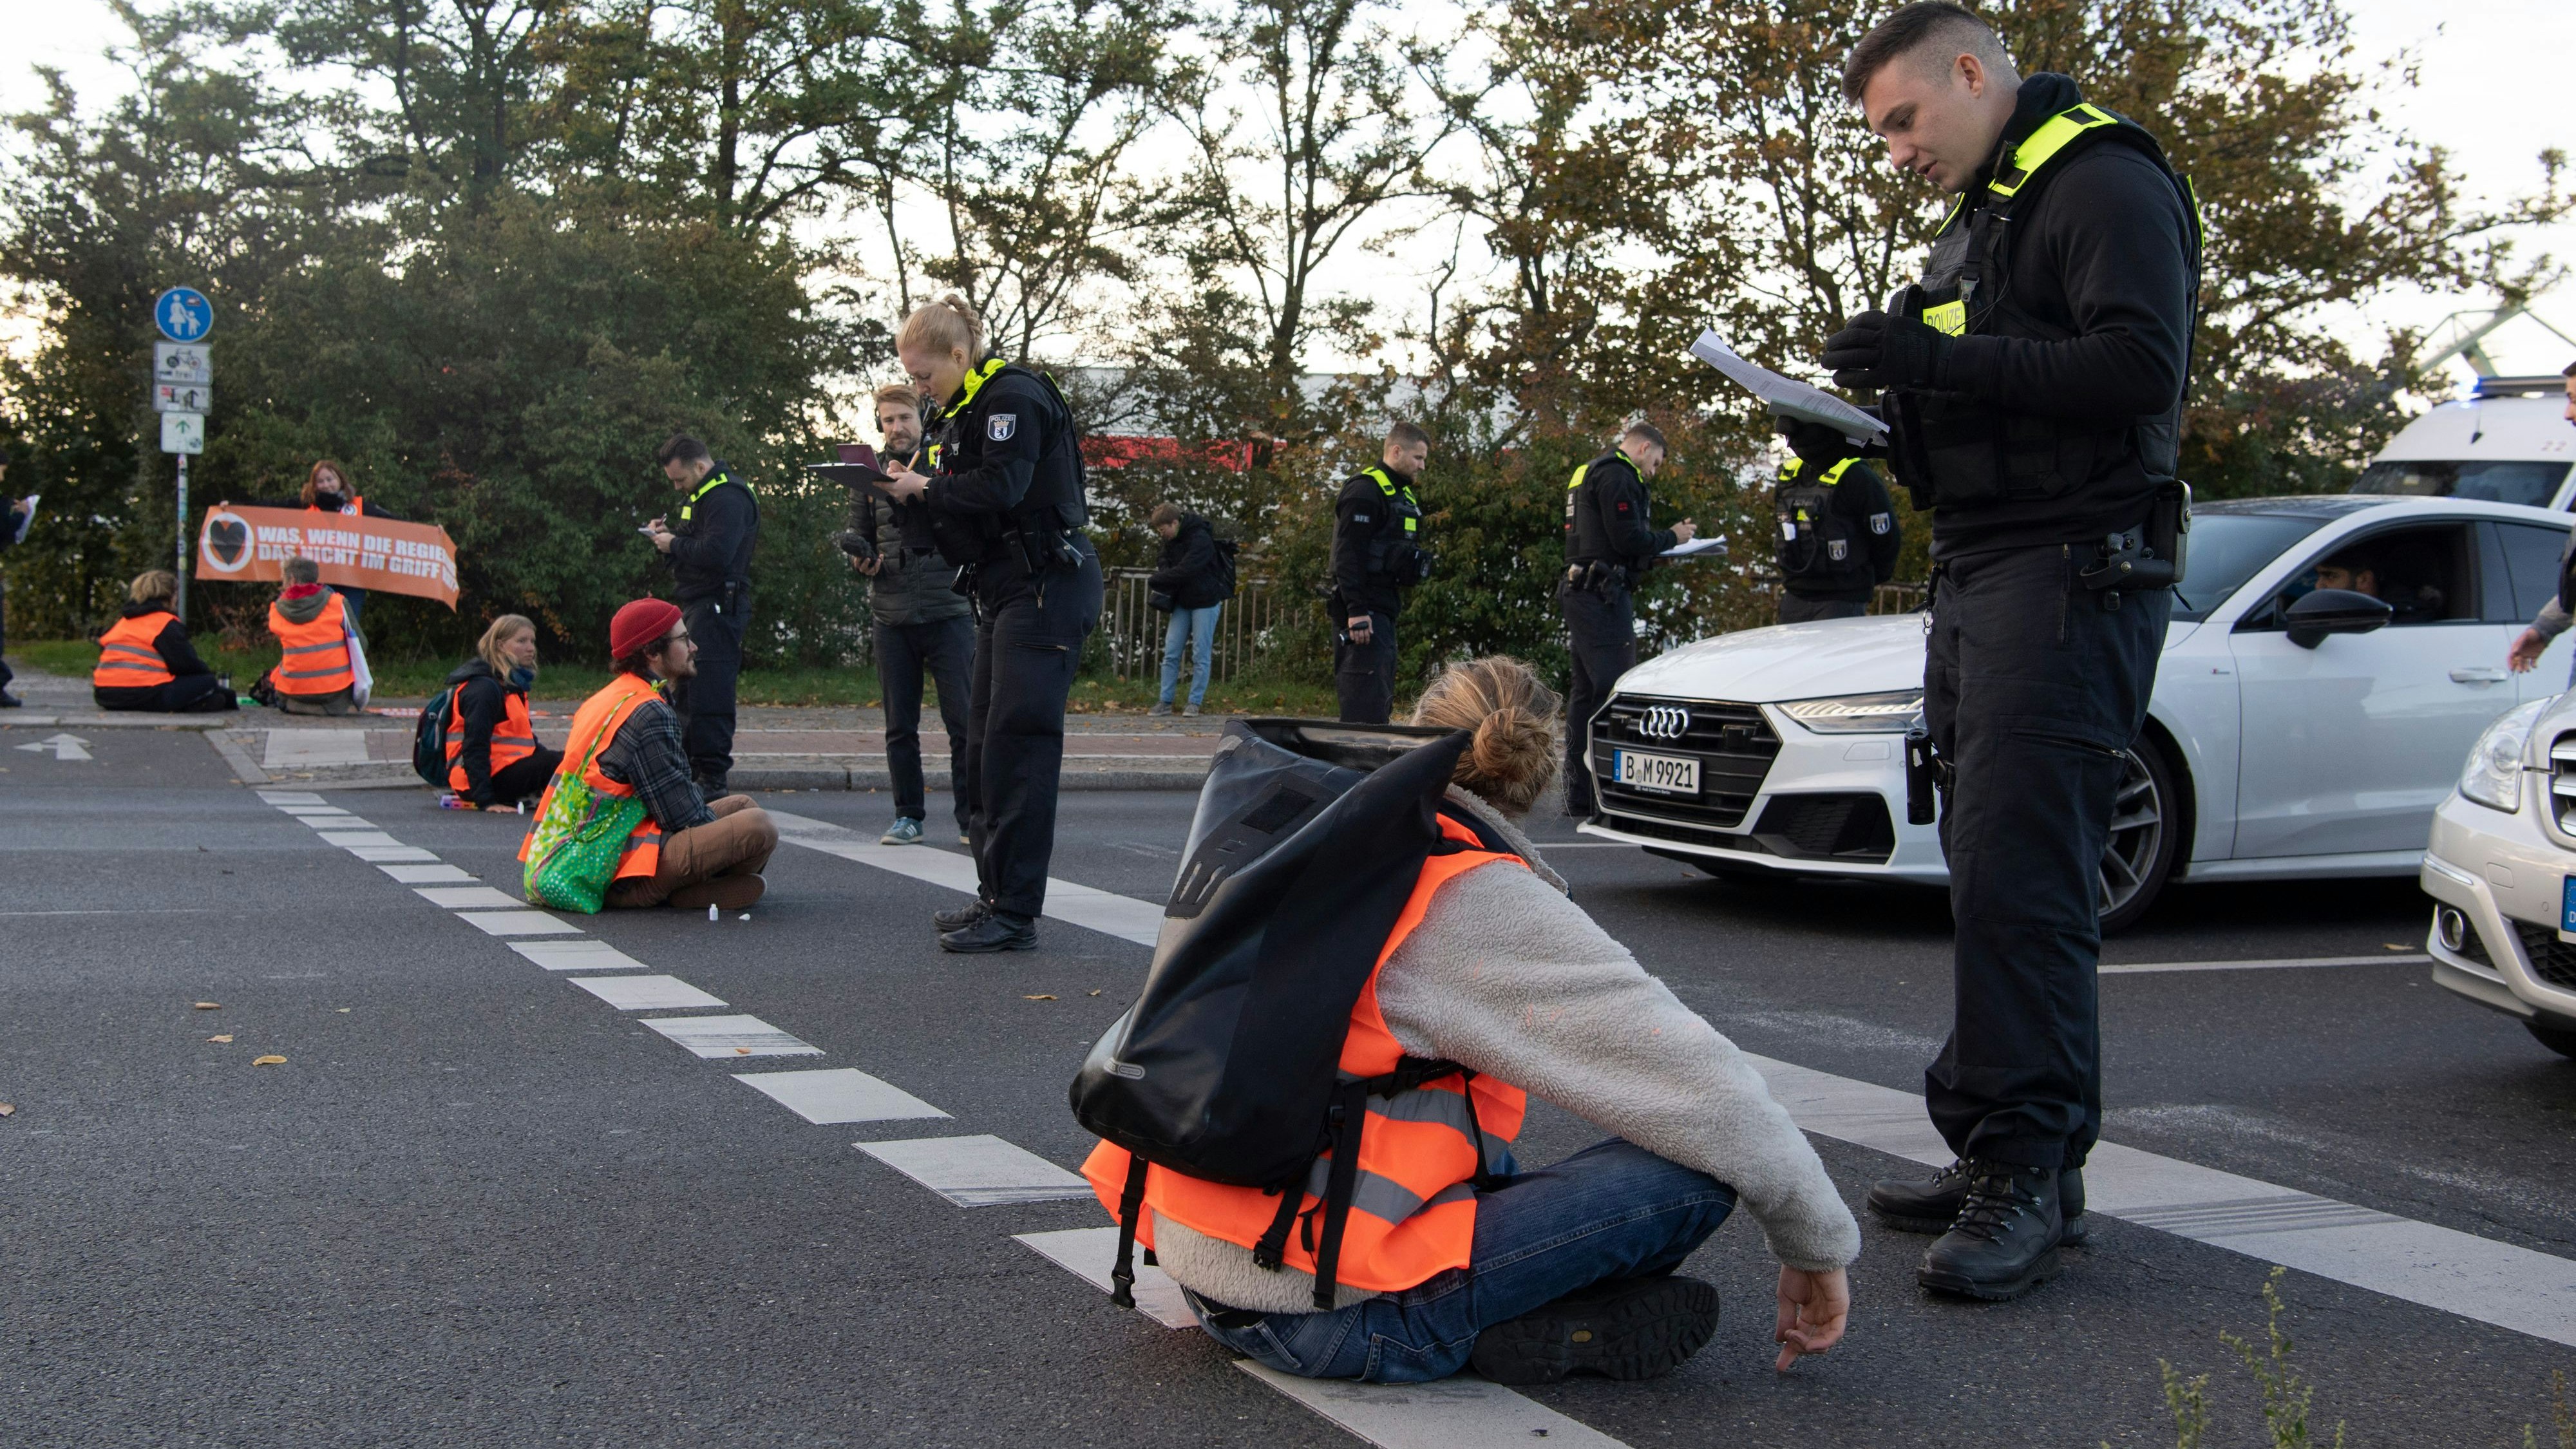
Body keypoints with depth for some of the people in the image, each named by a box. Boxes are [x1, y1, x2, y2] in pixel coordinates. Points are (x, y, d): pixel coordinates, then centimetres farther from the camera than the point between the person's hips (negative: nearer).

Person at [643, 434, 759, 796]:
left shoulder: (728, 498, -15)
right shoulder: (700, 495, 20)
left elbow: (715, 553, -26)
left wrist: (674, 545, -12)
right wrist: (666, 534, 9)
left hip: (717, 606, -11)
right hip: (695, 605, 11)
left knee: (709, 694, -12)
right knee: (683, 692, 13)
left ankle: (713, 777, -10)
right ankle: (690, 770, 20)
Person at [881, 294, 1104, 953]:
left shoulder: (1014, 397, -11)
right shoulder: (966, 411, 18)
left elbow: (1001, 489, -23)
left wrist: (926, 487, -10)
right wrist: (912, 491, 2)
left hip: (1047, 586, -10)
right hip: (1004, 590, 10)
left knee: (1018, 742, -12)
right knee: (986, 746, 11)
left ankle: (1015, 913, -11)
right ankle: (995, 896, 18)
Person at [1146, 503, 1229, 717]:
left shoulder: (1200, 539, -22)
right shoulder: (1171, 540, 4)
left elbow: (1185, 571, -29)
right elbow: (1164, 562, 12)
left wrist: (1155, 581, -20)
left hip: (1205, 602, -7)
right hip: (1182, 603, 7)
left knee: (1200, 655, -2)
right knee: (1170, 652, 2)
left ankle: (1195, 703, 3)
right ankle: (1165, 702, 5)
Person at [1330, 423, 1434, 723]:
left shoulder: (1402, 493, 20)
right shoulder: (1364, 490, -11)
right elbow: (1348, 553, -19)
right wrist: (1356, 611, -25)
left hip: (1385, 609, 10)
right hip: (1364, 612, -10)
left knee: (1382, 697, 12)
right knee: (1366, 698, -14)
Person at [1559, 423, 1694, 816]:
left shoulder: (1591, 473, 25)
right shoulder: (1617, 475, -9)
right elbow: (1628, 539, -17)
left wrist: (1654, 554, 14)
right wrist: (1672, 538, -2)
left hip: (1581, 592, 11)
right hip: (1604, 594, -11)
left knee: (1586, 689, 10)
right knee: (1617, 688, -13)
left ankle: (1578, 797, 12)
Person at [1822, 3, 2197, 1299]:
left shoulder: (2105, 183, -5)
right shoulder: (1978, 219, 26)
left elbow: (2139, 364, -20)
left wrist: (1949, 362, -22)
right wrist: (1890, 414, 10)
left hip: (2069, 570, -10)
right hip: (1979, 576, 10)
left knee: (2018, 876, -15)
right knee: (1993, 871, 8)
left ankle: (2030, 1167, -12)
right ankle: (2000, 1153, 13)